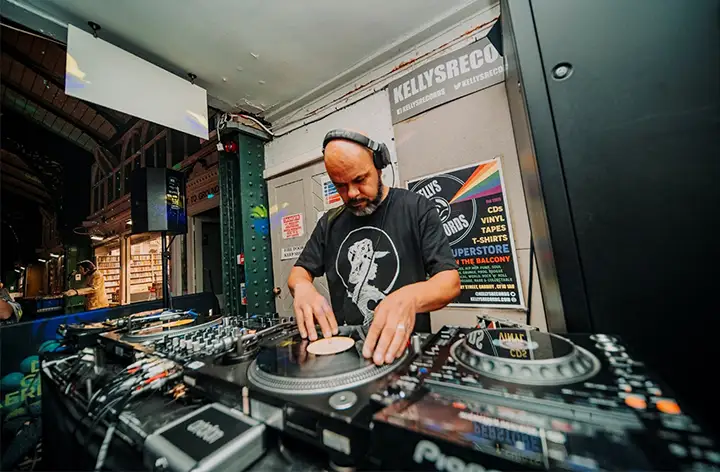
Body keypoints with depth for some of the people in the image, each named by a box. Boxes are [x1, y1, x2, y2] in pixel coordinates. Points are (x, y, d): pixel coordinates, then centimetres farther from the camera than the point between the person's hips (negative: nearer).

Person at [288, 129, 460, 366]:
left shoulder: (416, 208, -6)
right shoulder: (330, 222, 6)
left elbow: (450, 280, -10)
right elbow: (299, 272, 11)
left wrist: (410, 298, -31)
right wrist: (302, 287, -13)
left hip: (405, 348, -2)